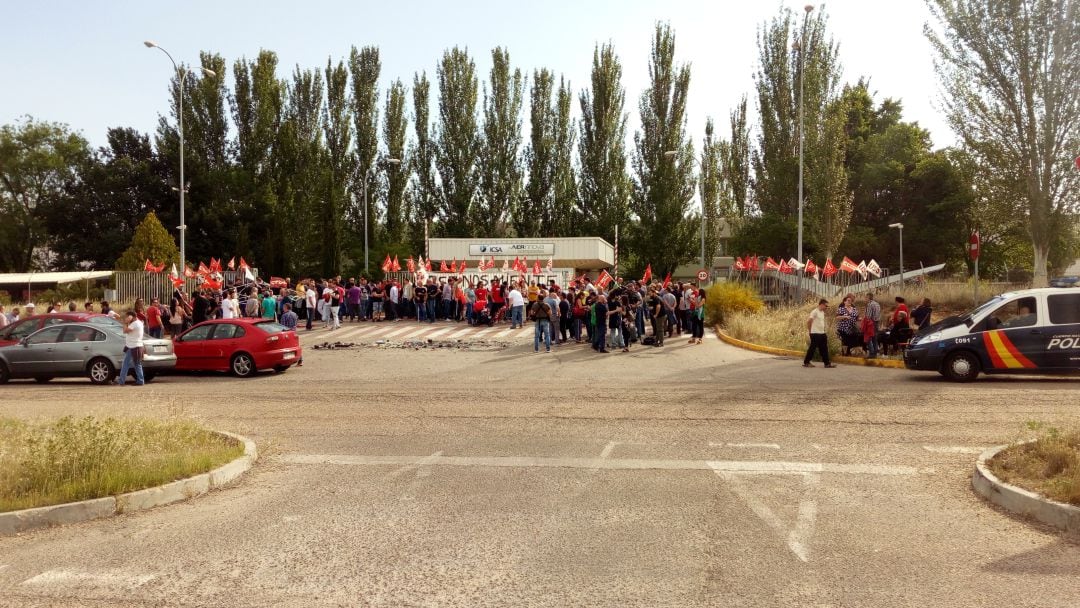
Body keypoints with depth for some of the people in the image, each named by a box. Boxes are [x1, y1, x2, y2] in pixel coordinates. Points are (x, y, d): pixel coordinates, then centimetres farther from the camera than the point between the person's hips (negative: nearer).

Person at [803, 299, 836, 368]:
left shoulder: (822, 312, 14)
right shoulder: (815, 312, -14)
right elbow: (808, 321, -17)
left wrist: (824, 332, 15)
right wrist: (810, 330, -9)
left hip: (822, 333, 9)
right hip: (815, 334, -9)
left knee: (824, 349, 7)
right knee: (812, 348, -2)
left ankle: (827, 363, 9)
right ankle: (806, 362, 7)